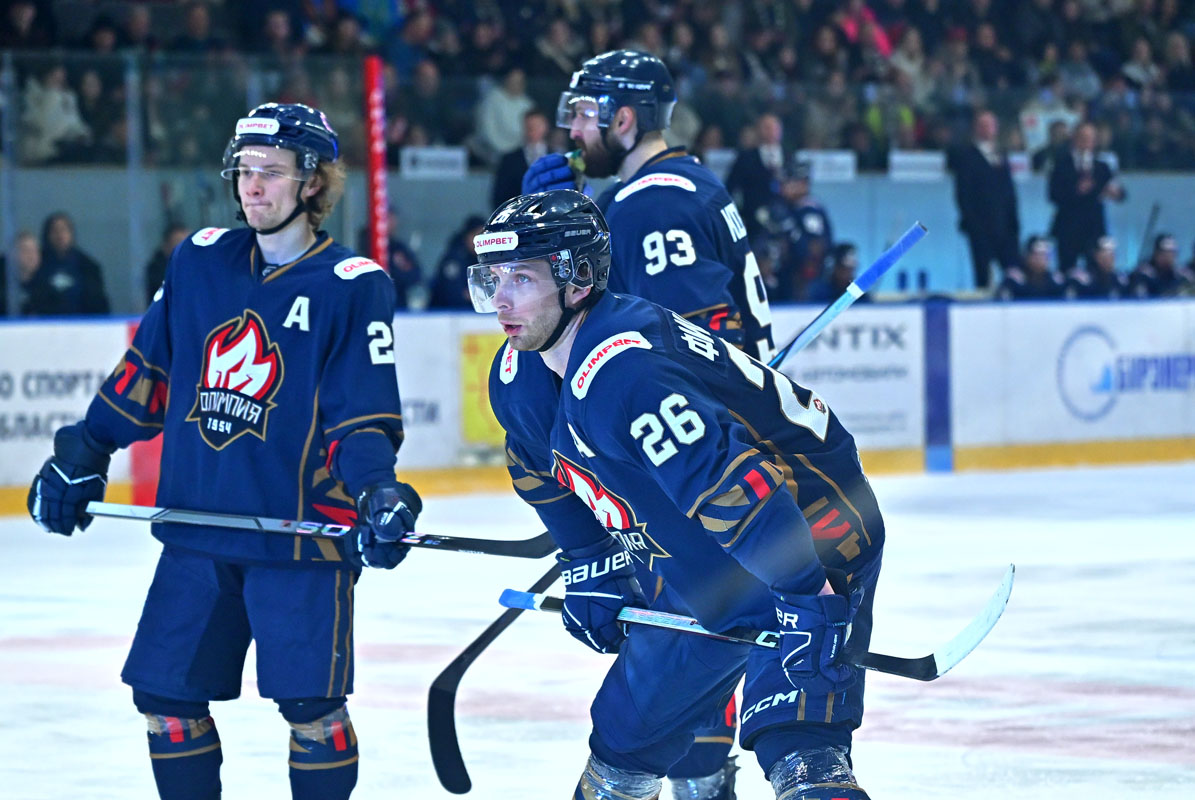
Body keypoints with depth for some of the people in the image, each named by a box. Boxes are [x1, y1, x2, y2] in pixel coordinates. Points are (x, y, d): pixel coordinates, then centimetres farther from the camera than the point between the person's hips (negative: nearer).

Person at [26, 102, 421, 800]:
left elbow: (366, 417, -7)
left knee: (310, 703, -6)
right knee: (166, 695, 5)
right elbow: (146, 373, 16)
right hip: (198, 528, 5)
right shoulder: (201, 262, 8)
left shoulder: (352, 286, -6)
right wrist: (82, 457, 14)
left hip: (303, 529, -5)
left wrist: (377, 491, -23)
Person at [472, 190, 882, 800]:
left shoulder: (620, 372, -33)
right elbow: (546, 475, 20)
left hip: (810, 535, -10)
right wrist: (590, 570, 16)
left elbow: (737, 488, -37)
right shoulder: (517, 377, -2)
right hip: (697, 569, 10)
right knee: (627, 731, 18)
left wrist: (808, 602, -37)